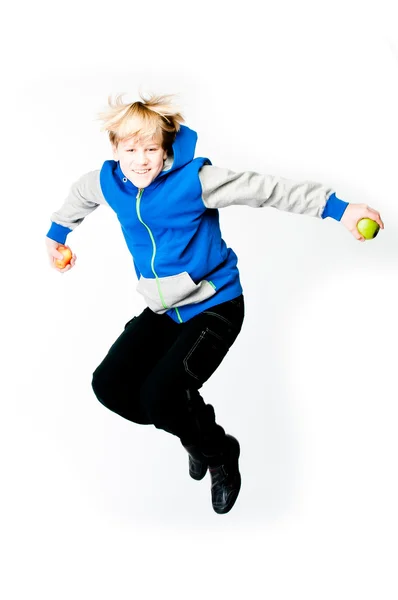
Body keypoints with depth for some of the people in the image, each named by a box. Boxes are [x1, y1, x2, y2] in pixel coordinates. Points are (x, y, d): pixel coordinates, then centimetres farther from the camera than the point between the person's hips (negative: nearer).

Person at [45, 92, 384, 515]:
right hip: (163, 310, 7)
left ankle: (219, 452, 9)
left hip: (214, 306, -7)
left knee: (160, 395, -24)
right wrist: (57, 232, 39)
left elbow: (266, 190, -20)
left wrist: (337, 208, -24)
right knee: (109, 385, -6)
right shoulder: (109, 183, -2)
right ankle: (196, 432, 18)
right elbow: (80, 194, 23)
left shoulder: (193, 179, -20)